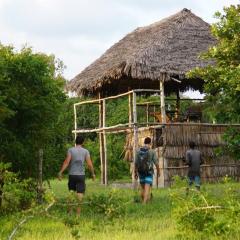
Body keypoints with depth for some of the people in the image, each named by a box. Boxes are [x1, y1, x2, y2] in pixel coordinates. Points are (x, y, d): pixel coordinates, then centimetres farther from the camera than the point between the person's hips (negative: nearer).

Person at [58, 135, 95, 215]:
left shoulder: (71, 150, -1)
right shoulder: (85, 151, 1)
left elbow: (66, 162, -10)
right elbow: (89, 164, -3)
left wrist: (60, 172, -9)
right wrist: (93, 174, 9)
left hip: (72, 175, 1)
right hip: (81, 175, 0)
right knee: (80, 193, 2)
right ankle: (78, 212, 0)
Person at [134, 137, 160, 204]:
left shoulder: (138, 151, 0)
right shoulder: (152, 152, -9)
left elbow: (136, 163, 2)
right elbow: (156, 163, -7)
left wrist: (136, 173, 11)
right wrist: (158, 172, 8)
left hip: (141, 173, 4)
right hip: (149, 173, -4)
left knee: (142, 189, 19)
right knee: (147, 189, -8)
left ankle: (143, 202, 24)